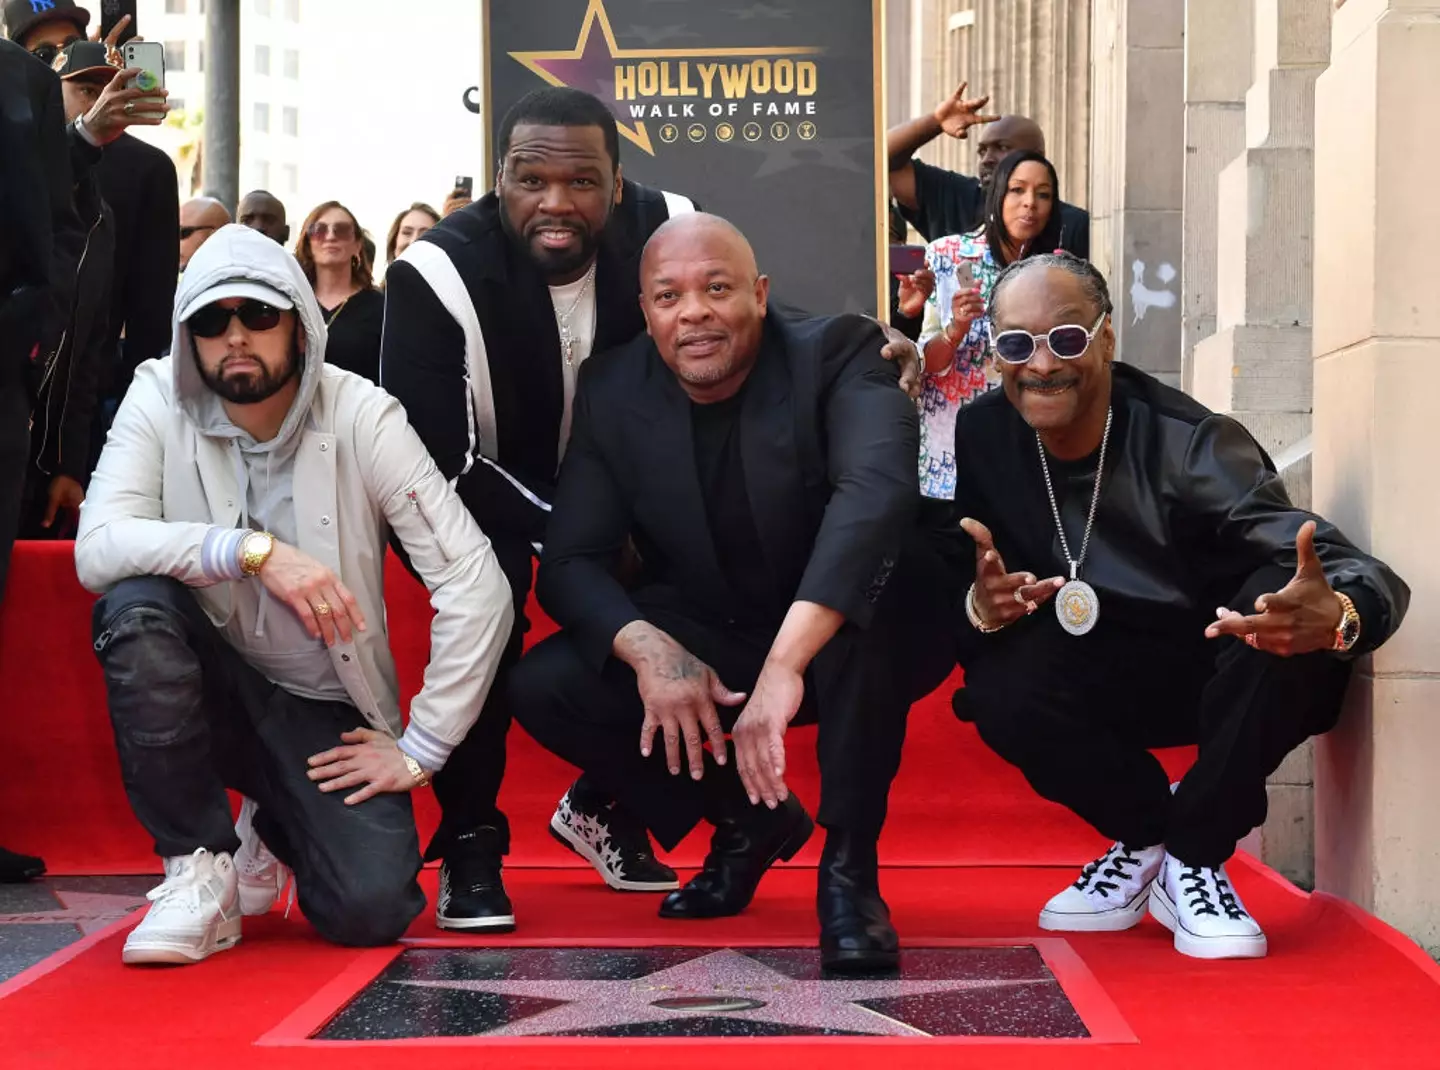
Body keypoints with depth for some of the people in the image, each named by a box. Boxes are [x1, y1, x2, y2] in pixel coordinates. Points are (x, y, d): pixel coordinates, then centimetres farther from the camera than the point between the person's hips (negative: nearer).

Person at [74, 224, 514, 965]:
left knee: (370, 908, -22)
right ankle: (200, 870, -14)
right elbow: (96, 549, -23)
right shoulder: (158, 402, -9)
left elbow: (476, 587, -17)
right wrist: (252, 549, -34)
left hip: (325, 709, -1)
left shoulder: (361, 417, -14)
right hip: (212, 688, 1)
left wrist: (420, 752, -15)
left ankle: (273, 828, 16)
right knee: (134, 606, -31)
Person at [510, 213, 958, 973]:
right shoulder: (613, 391, -7)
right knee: (543, 687, -16)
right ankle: (750, 819, 9)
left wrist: (785, 665, -51)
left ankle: (849, 866, -23)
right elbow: (570, 562, -10)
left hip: (852, 640, -4)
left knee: (876, 559, -36)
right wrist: (648, 649, -32)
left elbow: (876, 492, -39)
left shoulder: (838, 353, -20)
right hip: (706, 646, 4)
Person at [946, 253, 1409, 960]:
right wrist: (980, 604, -36)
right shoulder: (981, 438, -14)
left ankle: (1194, 854, -13)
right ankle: (1146, 833, 1)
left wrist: (1336, 615, -60)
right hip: (1104, 679, 2)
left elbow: (1364, 576, -34)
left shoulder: (1189, 443, -27)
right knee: (999, 687, -28)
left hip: (1224, 673, -2)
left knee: (1293, 601, -34)